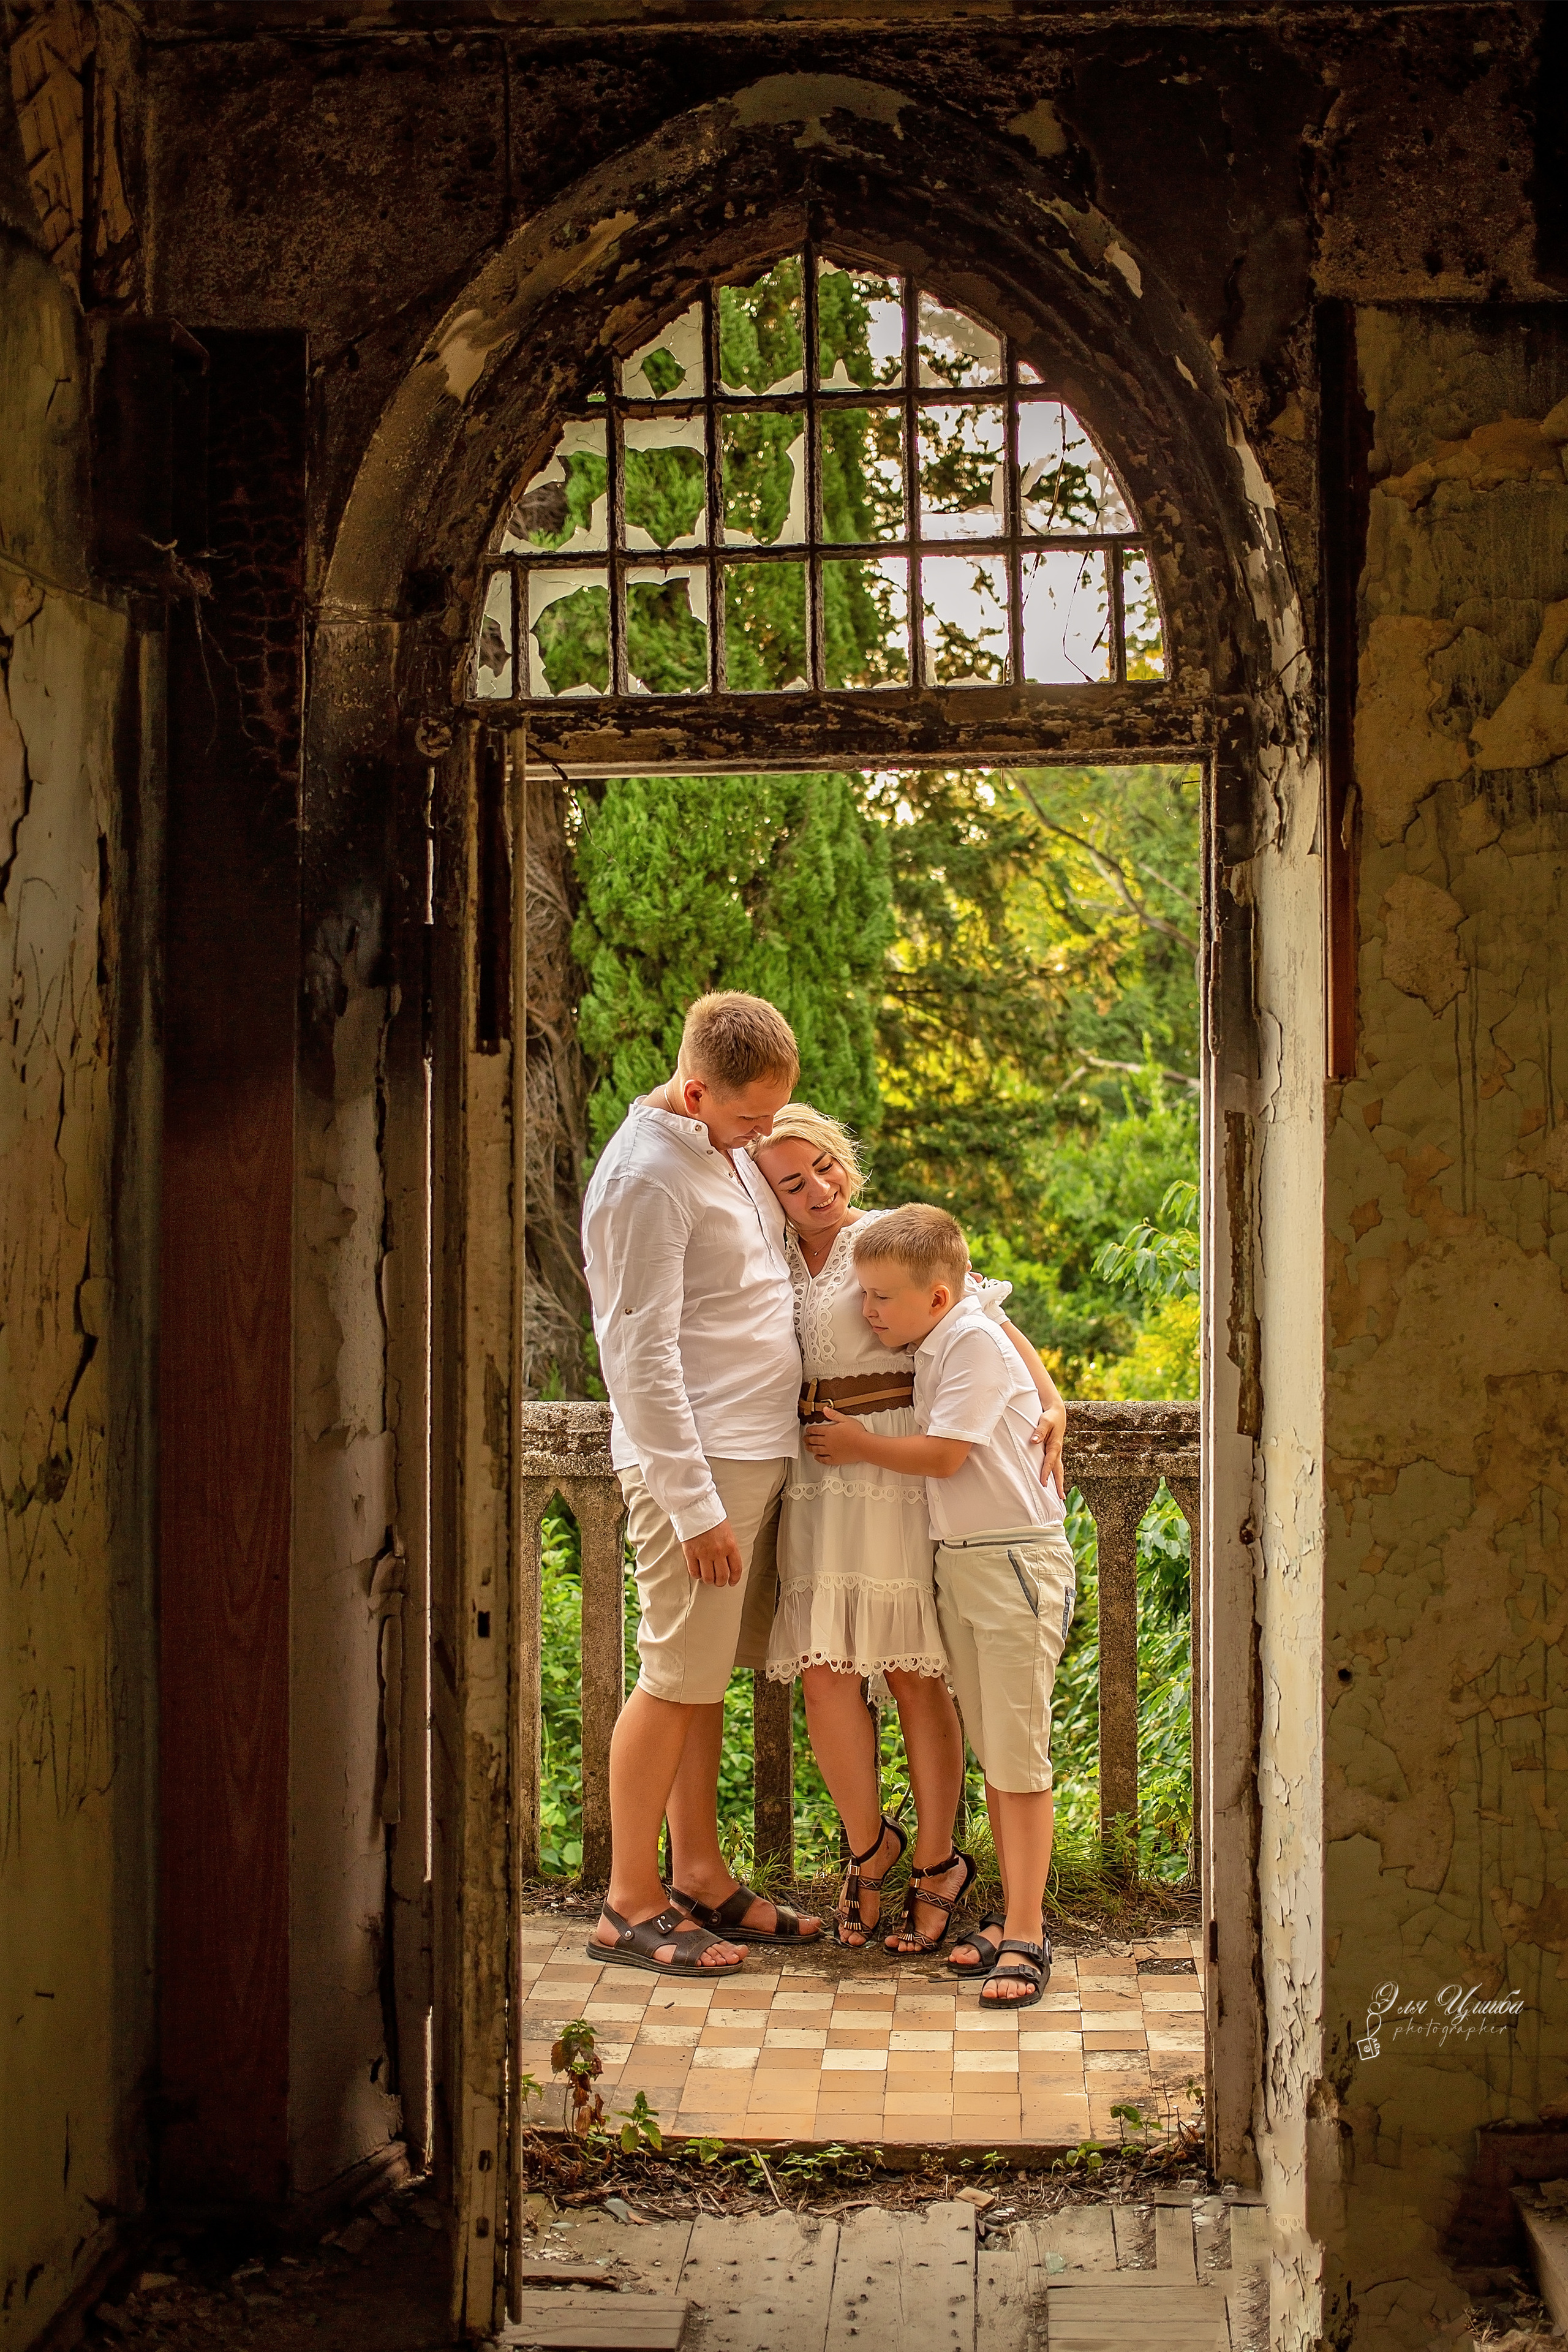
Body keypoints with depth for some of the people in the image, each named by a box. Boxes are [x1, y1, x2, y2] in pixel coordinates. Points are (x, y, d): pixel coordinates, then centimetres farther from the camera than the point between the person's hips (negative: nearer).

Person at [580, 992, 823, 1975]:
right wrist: (695, 1506, -19)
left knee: (708, 1675, 14)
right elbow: (642, 1356, -18)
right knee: (675, 1679, -3)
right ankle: (630, 1905, 6)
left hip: (759, 1451, 9)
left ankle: (700, 1877, 22)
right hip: (695, 1461, -8)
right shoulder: (646, 1175, -16)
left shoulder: (732, 1145, 13)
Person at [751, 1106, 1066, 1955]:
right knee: (824, 1674, -4)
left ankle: (935, 1866, 14)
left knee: (913, 1674, 0)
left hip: (902, 1466, -4)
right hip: (815, 1480, 4)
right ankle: (868, 1844, 18)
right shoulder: (775, 1259, 15)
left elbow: (990, 1319, -4)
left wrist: (1051, 1406, -15)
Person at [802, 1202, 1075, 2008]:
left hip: (1017, 1561, -9)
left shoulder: (975, 1342, -14)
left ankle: (1025, 1939, -4)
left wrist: (859, 1444, -4)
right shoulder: (930, 1347, 12)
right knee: (990, 1752, 12)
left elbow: (944, 1455, -15)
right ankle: (1012, 1914, 19)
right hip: (957, 1562, 9)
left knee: (1019, 1757, -7)